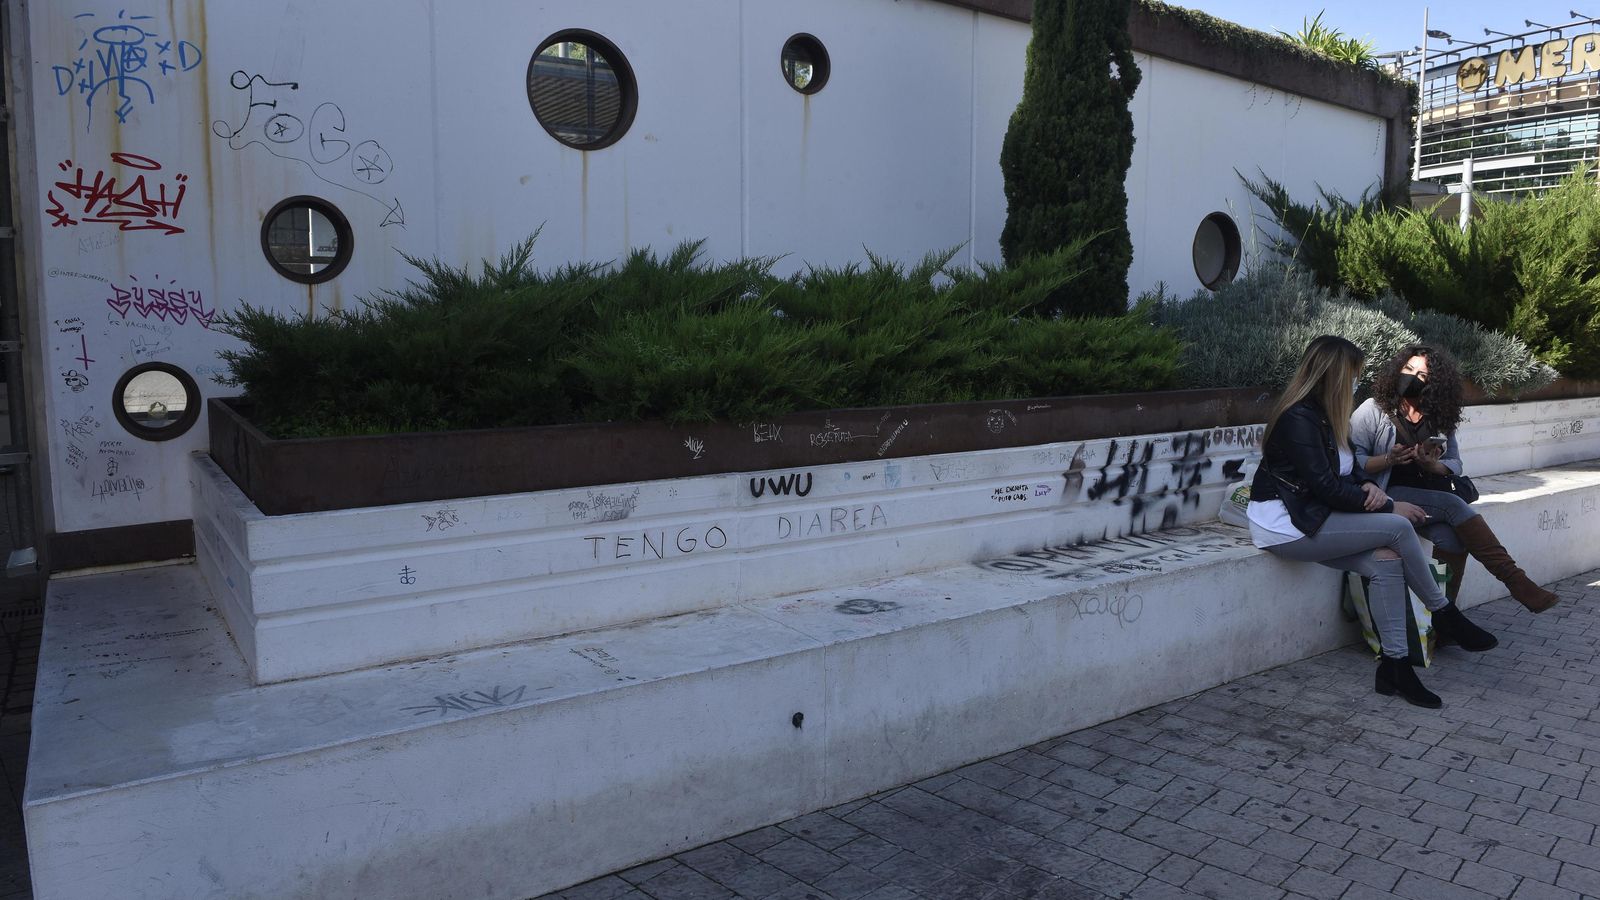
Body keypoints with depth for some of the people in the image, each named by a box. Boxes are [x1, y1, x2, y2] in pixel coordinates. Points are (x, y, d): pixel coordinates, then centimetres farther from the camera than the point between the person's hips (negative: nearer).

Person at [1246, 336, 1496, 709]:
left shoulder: (1323, 414, 12)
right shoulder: (1298, 419, -18)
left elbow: (1347, 468, 17)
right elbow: (1324, 486, -20)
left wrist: (1369, 486, -6)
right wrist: (1390, 506, -12)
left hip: (1307, 517, 9)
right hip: (1285, 525, -9)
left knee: (1386, 562, -11)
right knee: (1397, 528, -15)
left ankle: (1393, 665, -8)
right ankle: (1444, 615, 5)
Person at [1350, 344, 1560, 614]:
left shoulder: (1439, 419, 14)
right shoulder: (1372, 410, -1)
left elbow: (1454, 464, 13)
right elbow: (1353, 461, -7)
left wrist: (1433, 465, -9)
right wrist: (1389, 459, -23)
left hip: (1430, 498, 5)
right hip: (1389, 496, -5)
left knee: (1452, 540, -25)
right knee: (1454, 505, -27)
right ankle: (1516, 581, -23)